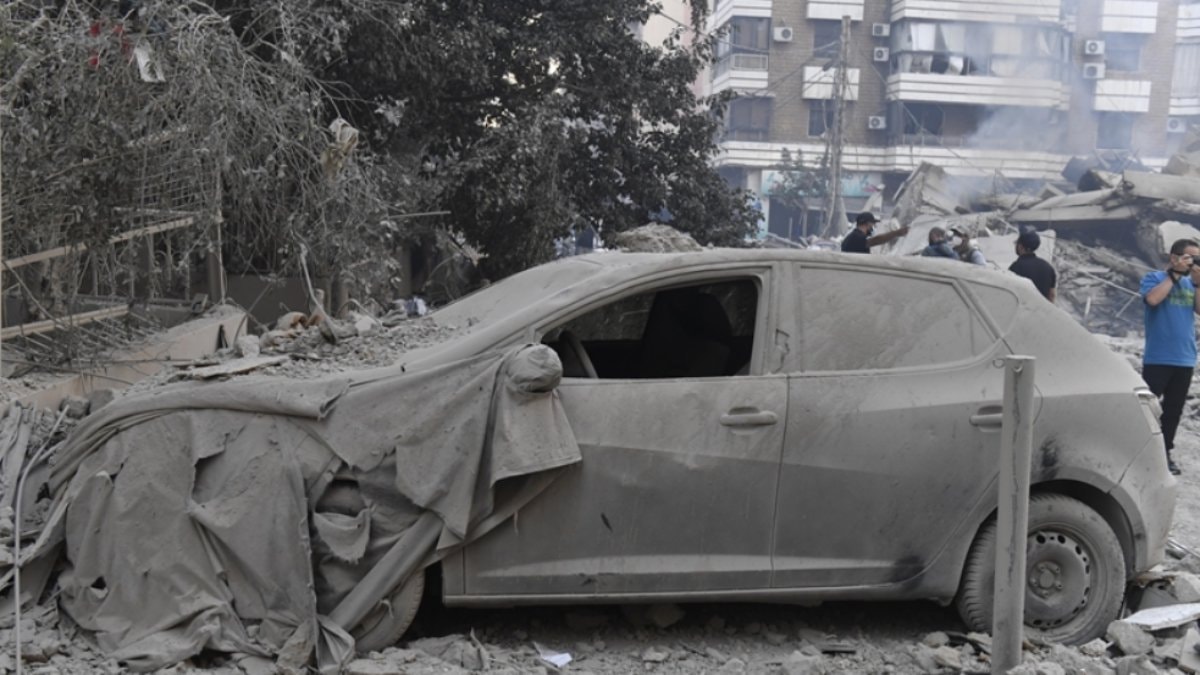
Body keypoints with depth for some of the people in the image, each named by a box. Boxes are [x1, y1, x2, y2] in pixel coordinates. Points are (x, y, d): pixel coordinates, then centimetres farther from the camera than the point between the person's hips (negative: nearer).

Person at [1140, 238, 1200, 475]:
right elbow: (1153, 299, -23)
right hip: (1158, 358, -5)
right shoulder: (1154, 277, -2)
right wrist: (1174, 274, -14)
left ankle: (1165, 452, 17)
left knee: (1174, 409, 9)